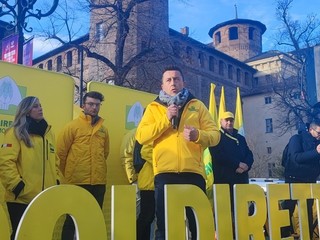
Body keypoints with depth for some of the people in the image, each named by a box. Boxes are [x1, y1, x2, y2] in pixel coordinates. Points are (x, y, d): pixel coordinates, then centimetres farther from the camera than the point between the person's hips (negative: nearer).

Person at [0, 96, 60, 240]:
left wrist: (56, 181, 11)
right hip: (22, 198, -6)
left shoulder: (48, 132, 14)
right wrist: (17, 185, -17)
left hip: (46, 198, 6)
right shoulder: (16, 132, -6)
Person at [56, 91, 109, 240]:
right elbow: (60, 152, -3)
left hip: (99, 182, 4)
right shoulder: (73, 126, -4)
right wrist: (68, 172, 4)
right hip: (77, 182, -4)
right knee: (73, 218, 6)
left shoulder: (103, 129, 9)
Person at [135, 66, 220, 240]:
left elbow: (215, 135, 8)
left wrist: (198, 135, -14)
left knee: (198, 222, 7)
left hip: (193, 172, 1)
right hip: (164, 172, 0)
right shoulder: (153, 108, 12)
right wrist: (165, 119, -10)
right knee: (164, 223, 6)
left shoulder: (197, 106, 14)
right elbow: (141, 136, -2)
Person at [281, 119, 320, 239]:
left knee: (308, 211, 11)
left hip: (309, 180, 6)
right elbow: (296, 157, -24)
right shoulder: (296, 139, -9)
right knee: (288, 210, 1)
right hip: (294, 180, -6)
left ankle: (308, 236, 19)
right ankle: (284, 235, 9)